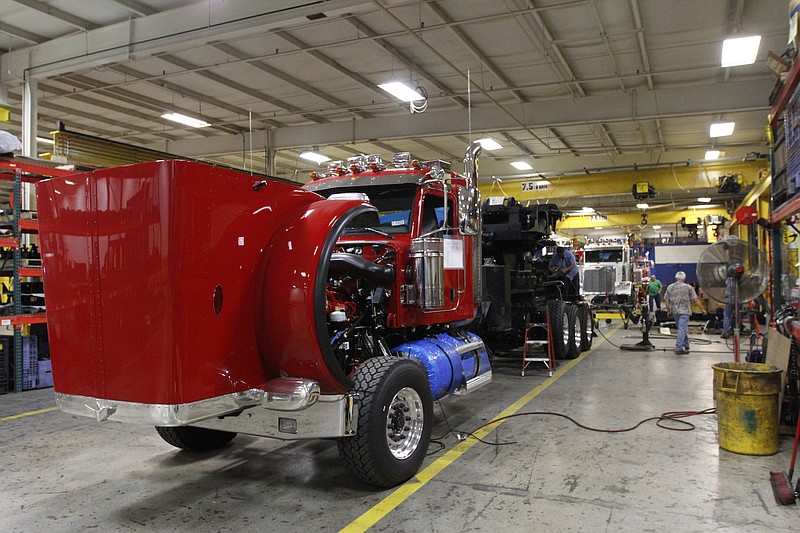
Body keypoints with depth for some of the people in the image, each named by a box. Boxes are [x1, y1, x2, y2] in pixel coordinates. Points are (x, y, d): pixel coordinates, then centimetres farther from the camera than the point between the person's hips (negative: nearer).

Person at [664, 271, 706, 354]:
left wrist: (668, 310, 15)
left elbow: (666, 300, 4)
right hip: (684, 311, -4)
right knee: (682, 329, -7)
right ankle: (679, 348, -12)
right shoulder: (688, 287, -4)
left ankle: (686, 345, 32)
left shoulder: (670, 287, 4)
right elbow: (696, 299, -5)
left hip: (675, 311, 4)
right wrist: (702, 309, 4)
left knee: (681, 328, 19)